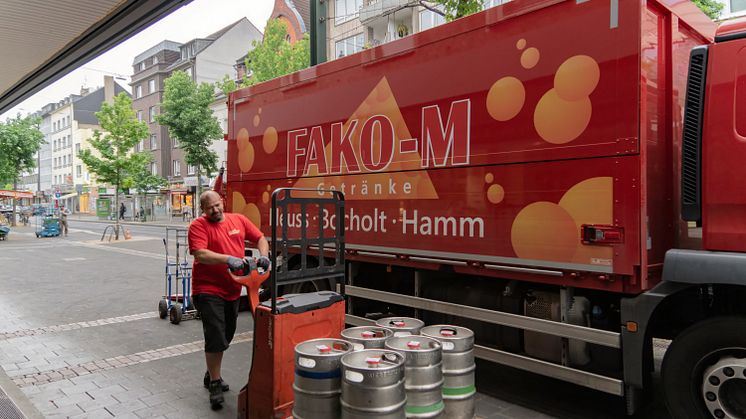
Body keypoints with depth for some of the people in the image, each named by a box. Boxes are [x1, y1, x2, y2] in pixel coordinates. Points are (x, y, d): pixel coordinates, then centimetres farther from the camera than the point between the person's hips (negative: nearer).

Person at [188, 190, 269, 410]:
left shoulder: (239, 220, 6)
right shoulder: (198, 226, -9)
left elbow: (260, 238, 11)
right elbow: (200, 254, -22)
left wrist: (263, 255, -9)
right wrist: (228, 259, -33)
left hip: (232, 290, 6)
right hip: (208, 290, -6)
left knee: (225, 337, 18)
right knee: (216, 338, -6)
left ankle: (211, 375, 38)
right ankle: (215, 385, 11)